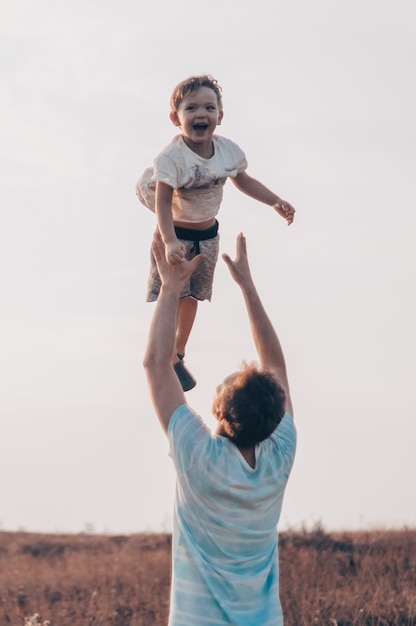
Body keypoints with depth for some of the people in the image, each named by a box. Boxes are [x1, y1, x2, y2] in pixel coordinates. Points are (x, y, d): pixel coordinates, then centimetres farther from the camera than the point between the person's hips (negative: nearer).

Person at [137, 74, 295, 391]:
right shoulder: (172, 157, -28)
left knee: (192, 296, 16)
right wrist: (170, 242, -41)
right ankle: (170, 360, 16)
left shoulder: (228, 150, -11)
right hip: (177, 235, -5)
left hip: (208, 234, 5)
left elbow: (243, 180, 8)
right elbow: (162, 202, -30)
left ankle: (179, 352, 34)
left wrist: (276, 202, 1)